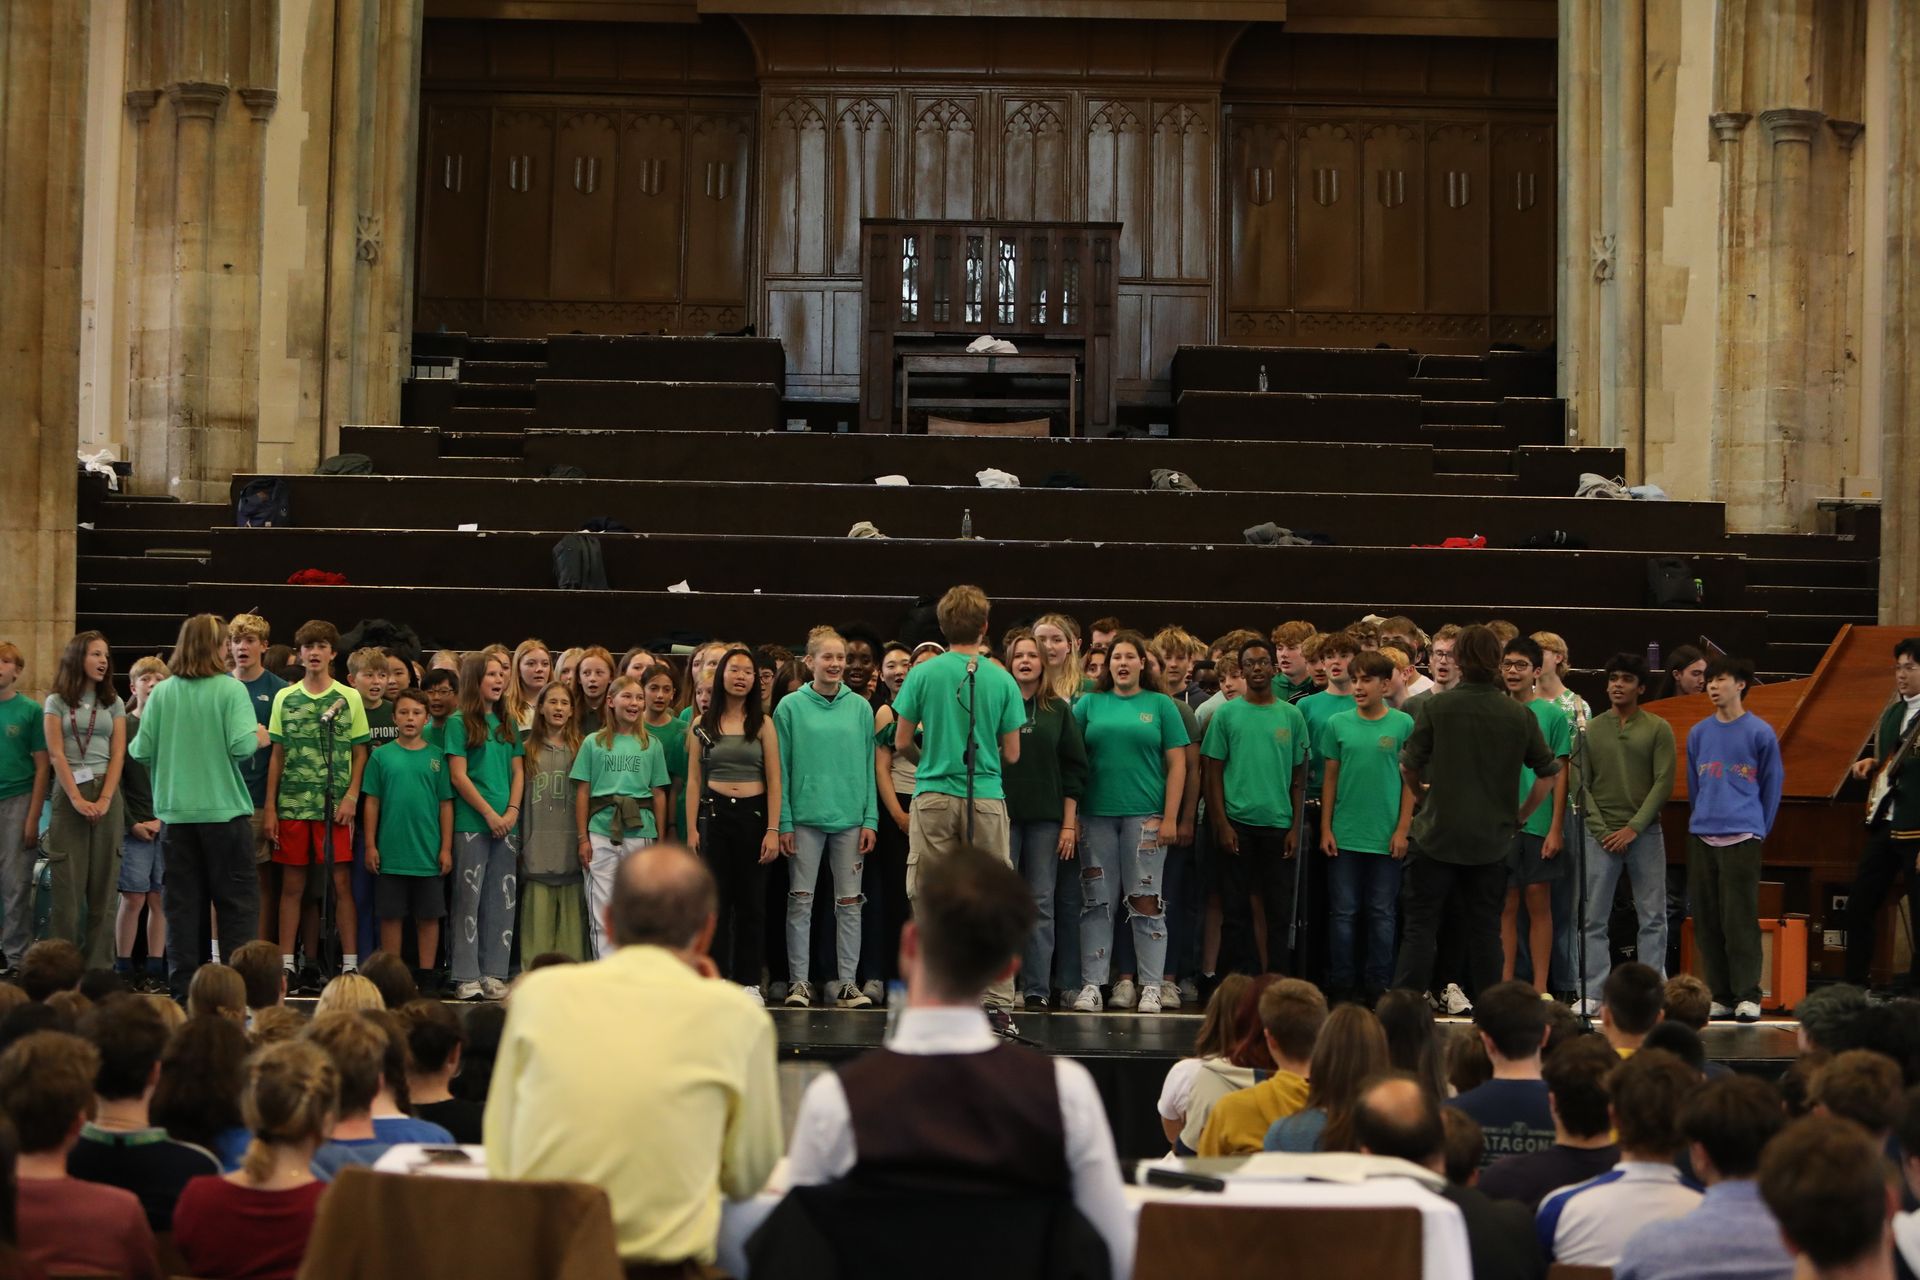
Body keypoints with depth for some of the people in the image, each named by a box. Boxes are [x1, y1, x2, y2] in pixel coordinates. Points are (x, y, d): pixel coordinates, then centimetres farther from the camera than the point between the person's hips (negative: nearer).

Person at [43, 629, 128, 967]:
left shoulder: (113, 703, 12)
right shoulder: (57, 702, 6)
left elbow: (118, 754, 4)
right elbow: (56, 755, -2)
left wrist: (105, 799, -9)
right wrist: (77, 799, -13)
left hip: (106, 792, 2)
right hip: (68, 793, -2)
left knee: (103, 884, 0)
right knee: (68, 883, -5)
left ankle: (99, 967, 3)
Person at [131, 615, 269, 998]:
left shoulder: (162, 693, 0)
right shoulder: (231, 689, -9)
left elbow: (140, 751, -2)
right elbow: (242, 745, -19)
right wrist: (260, 739, 2)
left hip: (175, 812, 3)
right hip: (225, 809, -3)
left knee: (182, 903, 9)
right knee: (237, 901, 4)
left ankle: (184, 988, 11)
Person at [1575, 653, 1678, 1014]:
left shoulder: (1658, 730, 4)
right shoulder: (1591, 730, 7)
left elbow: (1664, 784, -2)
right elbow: (1581, 785, 5)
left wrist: (1633, 828, -9)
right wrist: (1601, 831, -5)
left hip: (1645, 833, -1)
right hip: (1600, 834, 1)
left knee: (1653, 918, 1)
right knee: (1594, 919, 0)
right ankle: (1592, 994, 3)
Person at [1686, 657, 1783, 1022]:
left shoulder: (1760, 733, 0)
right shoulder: (1698, 733, 12)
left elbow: (1771, 786, 7)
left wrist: (1759, 829, 7)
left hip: (1742, 838, -4)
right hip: (1701, 838, 4)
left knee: (1740, 919, -8)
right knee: (1706, 920, 4)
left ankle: (1747, 995, -2)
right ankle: (1720, 994, 12)